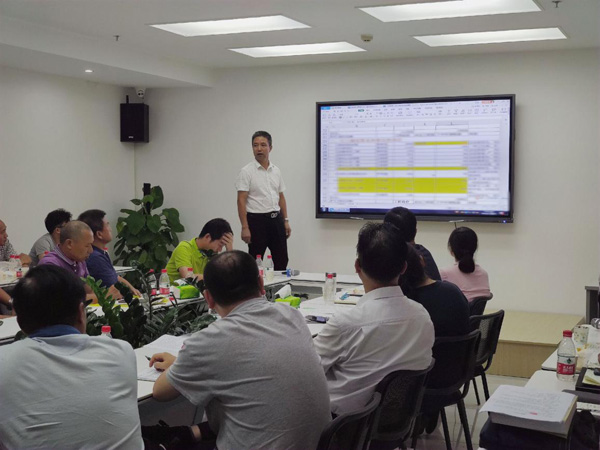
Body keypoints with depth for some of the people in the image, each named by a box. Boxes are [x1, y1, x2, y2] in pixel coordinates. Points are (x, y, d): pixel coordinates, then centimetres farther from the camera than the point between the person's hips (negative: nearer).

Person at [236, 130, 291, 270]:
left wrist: (286, 220, 9)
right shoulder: (247, 171, -8)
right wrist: (245, 227, -19)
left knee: (282, 261, 11)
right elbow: (241, 200, -12)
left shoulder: (276, 171, 10)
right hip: (257, 220, -6)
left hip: (276, 219, 6)